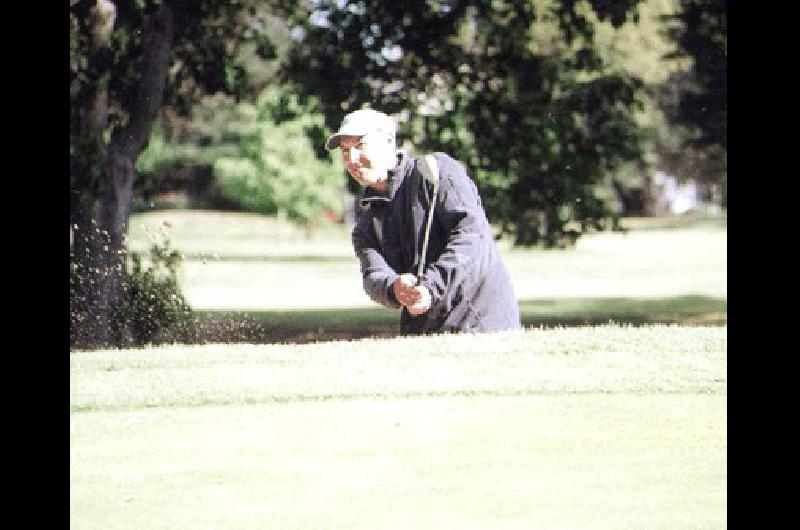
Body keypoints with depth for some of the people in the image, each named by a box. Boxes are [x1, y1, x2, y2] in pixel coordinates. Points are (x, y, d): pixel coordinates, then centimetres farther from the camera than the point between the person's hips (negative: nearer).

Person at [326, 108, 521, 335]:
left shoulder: (437, 170, 0)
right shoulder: (365, 225, 17)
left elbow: (471, 233, -13)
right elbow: (373, 276, -2)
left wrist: (432, 286, -24)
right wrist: (395, 289, -27)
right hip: (419, 333, 5)